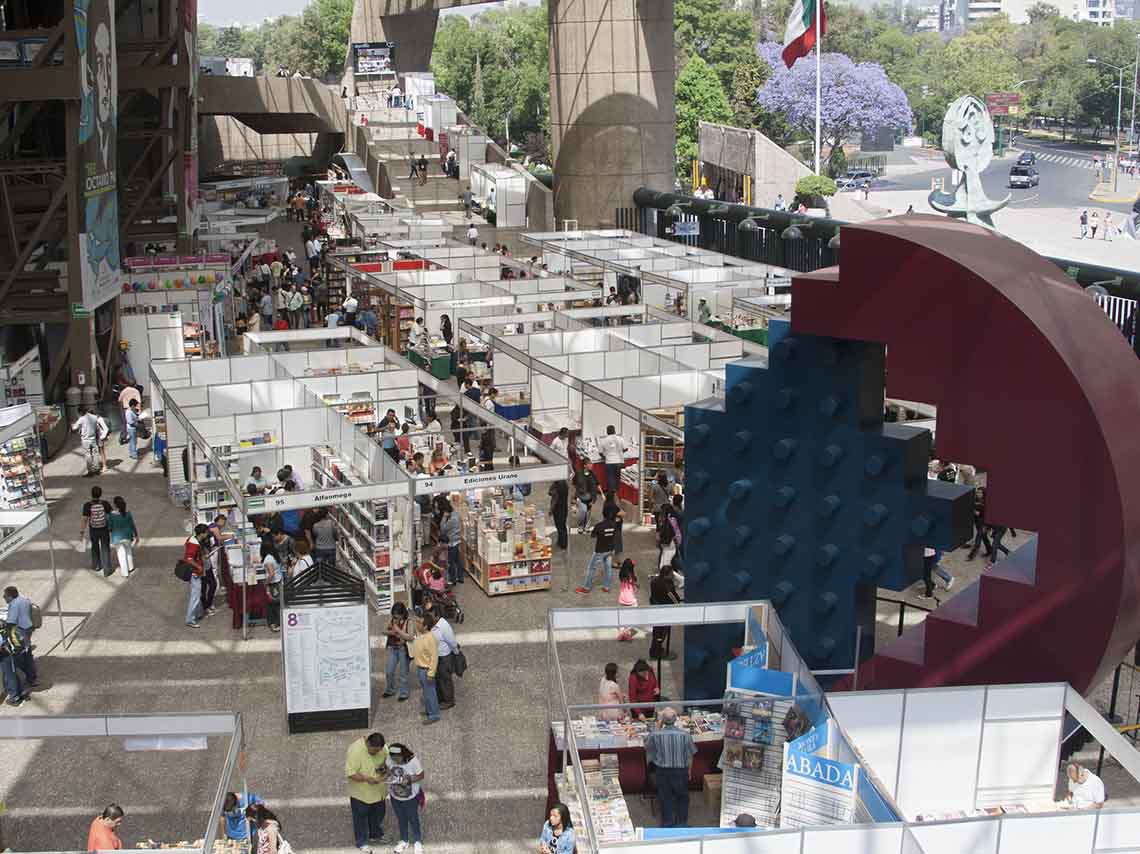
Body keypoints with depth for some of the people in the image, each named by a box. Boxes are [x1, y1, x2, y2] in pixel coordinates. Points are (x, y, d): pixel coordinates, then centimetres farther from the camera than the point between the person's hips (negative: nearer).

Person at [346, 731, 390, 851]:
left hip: (378, 791, 6)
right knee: (361, 817, 12)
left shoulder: (382, 747, -13)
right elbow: (350, 773, -28)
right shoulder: (355, 750, -31)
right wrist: (367, 779, -38)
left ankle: (376, 835, 46)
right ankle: (361, 842, 30)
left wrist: (385, 768, -16)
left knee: (378, 814, 23)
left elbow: (387, 761, 5)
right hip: (361, 793, -5)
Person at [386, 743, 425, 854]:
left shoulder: (413, 761, -29)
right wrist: (388, 775, -24)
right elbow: (388, 771, -2)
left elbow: (421, 776, -16)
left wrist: (409, 779, -32)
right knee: (401, 820, 23)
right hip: (395, 797, 3)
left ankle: (417, 841, 41)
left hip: (411, 798, -3)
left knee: (413, 820, 18)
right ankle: (404, 840, 46)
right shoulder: (390, 759, -20)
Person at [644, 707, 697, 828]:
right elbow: (690, 755, -5)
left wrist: (658, 727, 3)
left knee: (665, 797, 16)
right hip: (681, 771, 0)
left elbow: (647, 744, 6)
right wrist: (689, 771, 11)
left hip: (663, 771, 0)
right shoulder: (685, 734, -15)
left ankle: (667, 823, 26)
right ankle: (681, 823, 29)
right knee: (682, 797, 20)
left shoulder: (655, 735, -18)